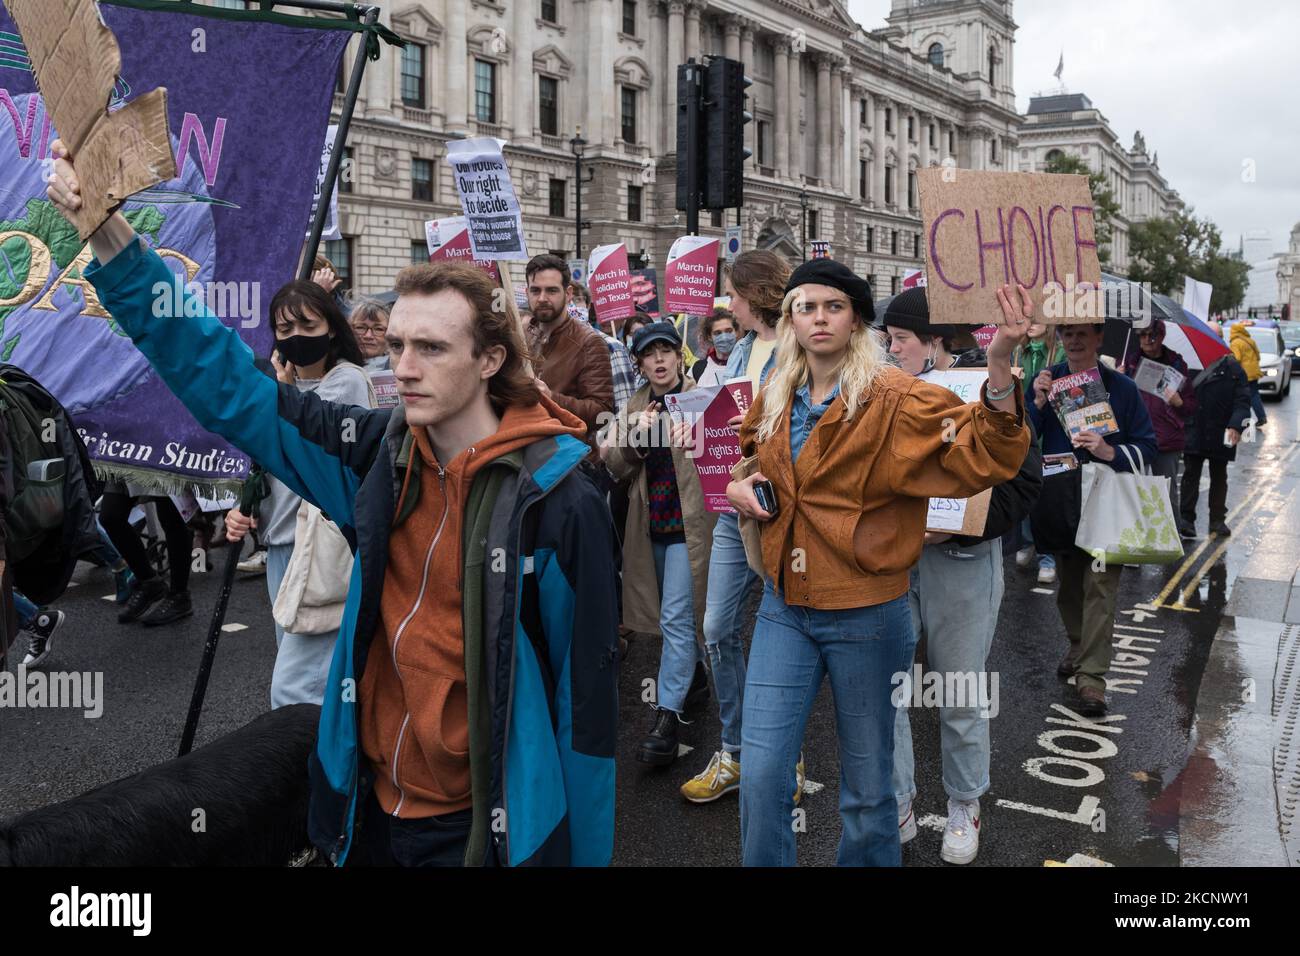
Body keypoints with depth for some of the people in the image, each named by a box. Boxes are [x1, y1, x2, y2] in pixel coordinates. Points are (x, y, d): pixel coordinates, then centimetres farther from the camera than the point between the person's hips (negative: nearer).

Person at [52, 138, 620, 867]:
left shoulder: (559, 500, -19)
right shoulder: (378, 453, -5)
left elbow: (587, 687, -13)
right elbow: (227, 383, -1)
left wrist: (586, 853, -7)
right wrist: (113, 239, -11)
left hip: (485, 827, -5)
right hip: (370, 808, 6)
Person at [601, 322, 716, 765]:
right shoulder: (635, 407, 11)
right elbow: (617, 468, 5)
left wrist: (692, 437, -29)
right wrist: (638, 436, -13)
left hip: (689, 524, -6)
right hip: (651, 525, 6)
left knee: (676, 618, -10)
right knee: (677, 616, 18)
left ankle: (667, 716, -6)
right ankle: (696, 679, 38)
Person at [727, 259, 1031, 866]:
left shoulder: (894, 400, -11)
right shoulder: (774, 400, 5)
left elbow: (985, 456, -23)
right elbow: (744, 451, 28)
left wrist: (999, 367, -38)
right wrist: (738, 486, 6)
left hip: (865, 615, -4)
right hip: (784, 609, 4)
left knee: (866, 789, 12)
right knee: (761, 777, 4)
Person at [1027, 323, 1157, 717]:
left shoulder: (1120, 387, 0)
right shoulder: (1047, 380, 6)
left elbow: (1147, 447, 1)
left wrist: (1111, 452, -18)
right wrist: (1037, 404, -14)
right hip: (1058, 503, 3)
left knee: (1100, 585, -9)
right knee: (1068, 581, 15)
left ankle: (1092, 675, -7)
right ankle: (1078, 645, 37)